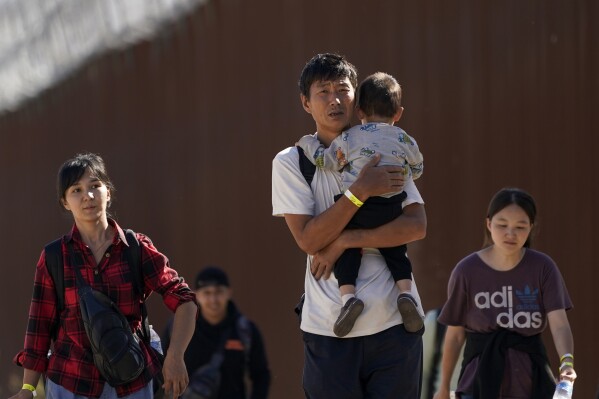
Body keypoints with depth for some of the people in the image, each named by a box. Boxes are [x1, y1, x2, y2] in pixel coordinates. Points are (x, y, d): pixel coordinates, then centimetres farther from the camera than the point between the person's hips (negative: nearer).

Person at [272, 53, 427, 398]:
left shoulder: (384, 153, 9)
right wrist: (361, 191, -16)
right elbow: (308, 238, -9)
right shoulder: (290, 162, 3)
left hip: (393, 321, 1)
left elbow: (417, 226, -3)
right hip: (328, 327, -1)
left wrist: (344, 241, -11)